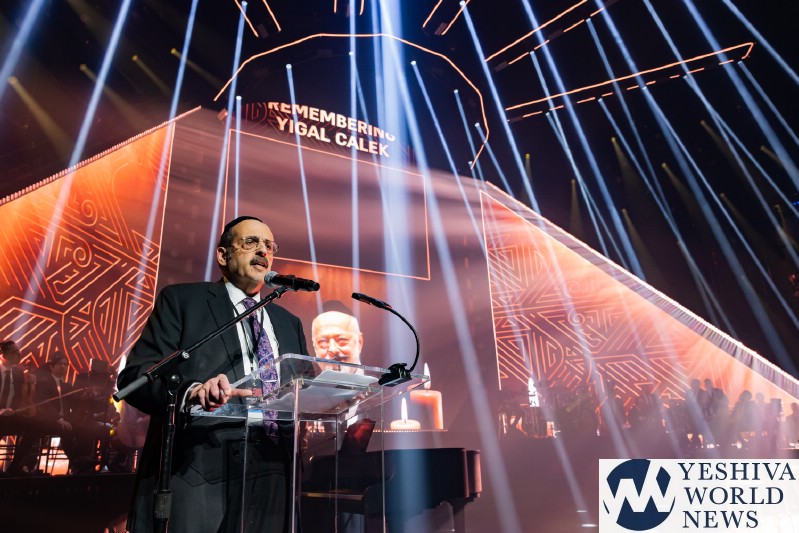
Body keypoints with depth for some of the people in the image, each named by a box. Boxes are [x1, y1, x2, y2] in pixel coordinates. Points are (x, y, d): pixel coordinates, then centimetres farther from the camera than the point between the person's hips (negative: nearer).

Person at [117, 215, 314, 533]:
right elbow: (134, 375, -5)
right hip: (197, 469, -4)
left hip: (272, 472, 4)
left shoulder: (288, 323, 21)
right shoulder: (182, 300, 6)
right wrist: (192, 391, -24)